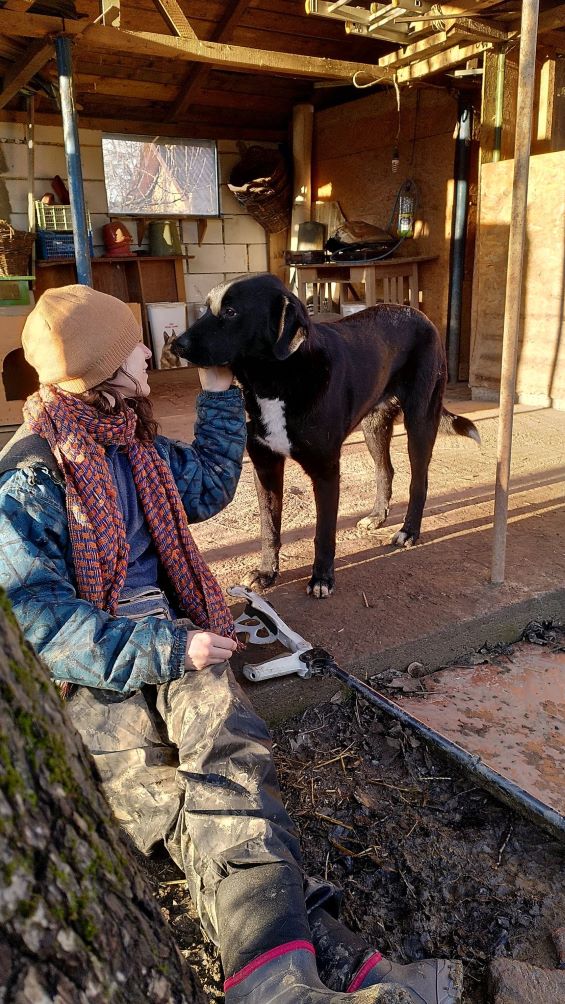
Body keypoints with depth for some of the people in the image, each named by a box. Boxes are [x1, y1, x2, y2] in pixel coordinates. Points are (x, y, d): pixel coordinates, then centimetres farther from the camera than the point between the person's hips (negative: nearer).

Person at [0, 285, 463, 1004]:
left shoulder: (134, 445, 16)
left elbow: (207, 487, 31)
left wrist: (218, 392, 29)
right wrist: (166, 649, -19)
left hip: (173, 635, 5)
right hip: (91, 674, -5)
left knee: (227, 749, -29)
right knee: (160, 795, -32)